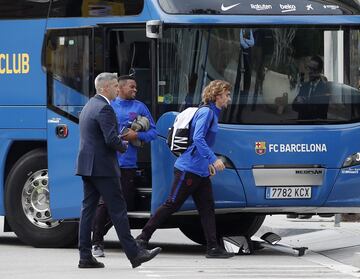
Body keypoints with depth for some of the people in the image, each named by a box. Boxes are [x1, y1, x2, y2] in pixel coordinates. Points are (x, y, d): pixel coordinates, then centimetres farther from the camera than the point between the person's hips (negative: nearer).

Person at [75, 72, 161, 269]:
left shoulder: (88, 106, 16)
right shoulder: (104, 108, -15)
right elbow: (111, 139, -22)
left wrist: (120, 140, 11)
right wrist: (123, 146, -2)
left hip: (86, 165, 9)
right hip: (103, 167, -9)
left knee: (88, 208, 7)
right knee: (118, 210, -5)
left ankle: (85, 256, 5)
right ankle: (134, 254, -2)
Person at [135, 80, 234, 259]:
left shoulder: (212, 113, 16)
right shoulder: (206, 112, -13)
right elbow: (197, 138, -24)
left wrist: (208, 162, 23)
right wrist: (213, 159, -28)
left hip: (201, 171, 10)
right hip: (188, 169, -10)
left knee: (207, 208, 4)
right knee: (171, 205, -5)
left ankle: (213, 247, 1)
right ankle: (143, 237, 2)